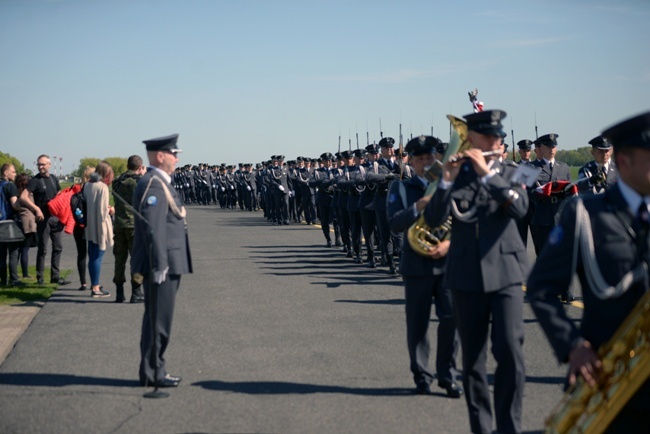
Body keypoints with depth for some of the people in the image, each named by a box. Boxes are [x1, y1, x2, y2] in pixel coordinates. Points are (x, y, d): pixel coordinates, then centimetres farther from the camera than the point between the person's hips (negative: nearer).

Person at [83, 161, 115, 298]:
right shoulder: (102, 187, -15)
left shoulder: (87, 185, 6)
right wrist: (110, 211, -1)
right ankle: (95, 288, 1)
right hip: (100, 227, -7)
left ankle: (94, 284, 28)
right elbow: (103, 210, -19)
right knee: (98, 257, -2)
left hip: (89, 227, 7)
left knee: (92, 256, 16)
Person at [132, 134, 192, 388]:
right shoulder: (153, 185, -17)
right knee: (158, 321, -3)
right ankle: (152, 374, 5)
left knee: (158, 320, 15)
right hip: (162, 265, -11)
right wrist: (160, 266, -25)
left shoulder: (159, 183, 17)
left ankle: (154, 370, 23)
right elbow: (153, 229, -23)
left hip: (167, 264, 11)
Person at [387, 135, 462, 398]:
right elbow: (394, 224, -7)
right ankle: (421, 376, 18)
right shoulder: (400, 188, 6)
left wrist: (449, 243, -14)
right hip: (416, 265, 0)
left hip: (448, 262, 0)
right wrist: (418, 206, -21)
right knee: (417, 323, 5)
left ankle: (447, 376, 7)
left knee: (451, 318, -6)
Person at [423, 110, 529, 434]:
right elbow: (433, 221, -7)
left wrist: (487, 172, -21)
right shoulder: (454, 173, 5)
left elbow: (520, 209, -15)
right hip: (466, 276, 1)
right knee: (472, 357, 7)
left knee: (510, 351, -10)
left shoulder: (509, 172, 5)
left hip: (506, 273, -1)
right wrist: (446, 181, -20)